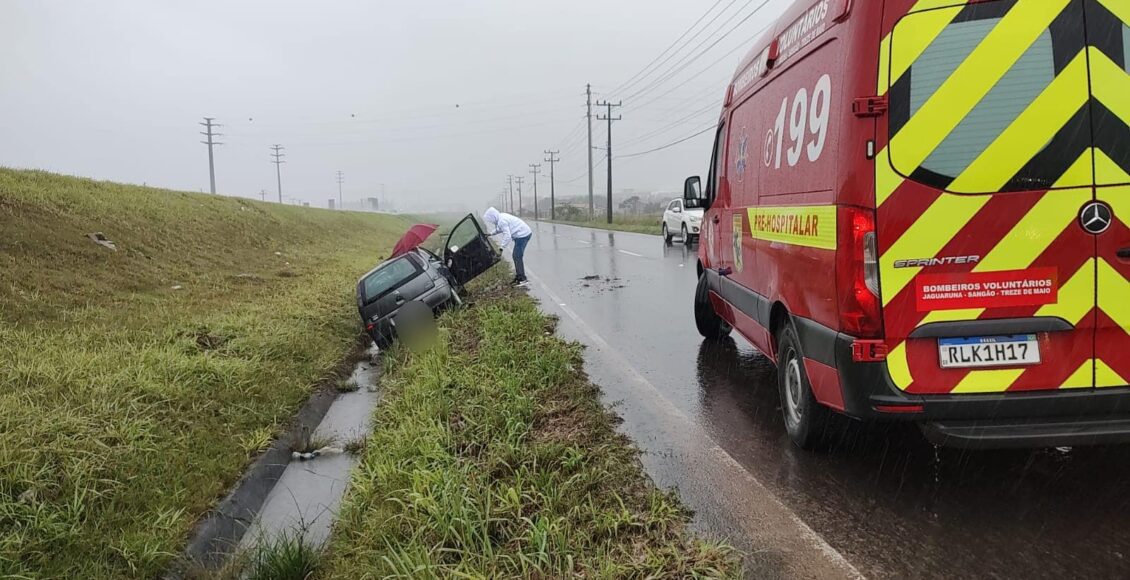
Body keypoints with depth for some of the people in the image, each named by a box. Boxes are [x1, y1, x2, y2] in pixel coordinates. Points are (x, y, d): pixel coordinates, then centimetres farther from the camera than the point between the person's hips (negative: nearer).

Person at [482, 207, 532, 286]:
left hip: (523, 235, -11)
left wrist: (502, 247, -19)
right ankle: (518, 276, 26)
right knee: (516, 256, 17)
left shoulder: (502, 221, -21)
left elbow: (507, 236, -25)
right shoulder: (501, 217, 10)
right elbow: (500, 229, 27)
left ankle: (522, 279, -5)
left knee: (517, 257, -8)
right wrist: (491, 234, 17)